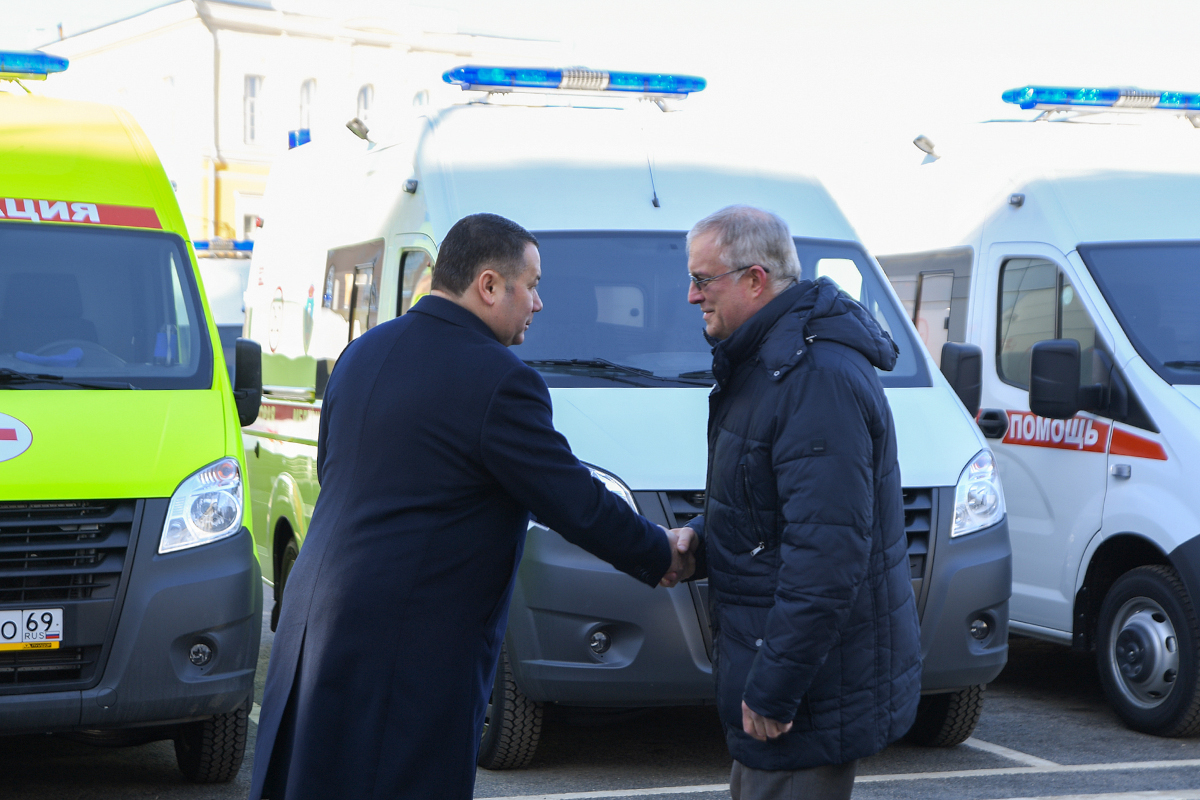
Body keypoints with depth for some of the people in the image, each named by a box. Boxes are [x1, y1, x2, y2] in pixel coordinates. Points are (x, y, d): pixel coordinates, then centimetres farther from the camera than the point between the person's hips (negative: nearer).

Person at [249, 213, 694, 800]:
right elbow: (576, 504, -10)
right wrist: (663, 558, 6)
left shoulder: (363, 351, 11)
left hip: (316, 619, 9)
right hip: (408, 650, -9)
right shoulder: (498, 382, -14)